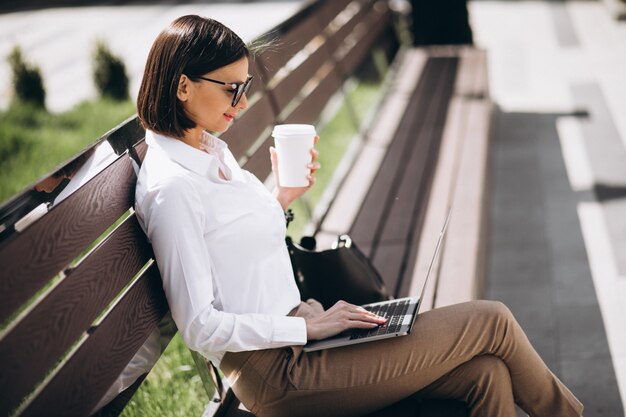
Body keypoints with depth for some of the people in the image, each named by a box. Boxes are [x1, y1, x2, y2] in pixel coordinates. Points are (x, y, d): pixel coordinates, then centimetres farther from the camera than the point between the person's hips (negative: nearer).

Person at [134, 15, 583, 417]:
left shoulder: (210, 150, 10)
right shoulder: (171, 188, -19)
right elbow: (200, 326, -20)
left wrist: (282, 198, 4)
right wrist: (309, 326, -17)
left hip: (290, 330, 9)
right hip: (276, 373, -9)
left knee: (486, 374, -6)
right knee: (491, 322, -5)